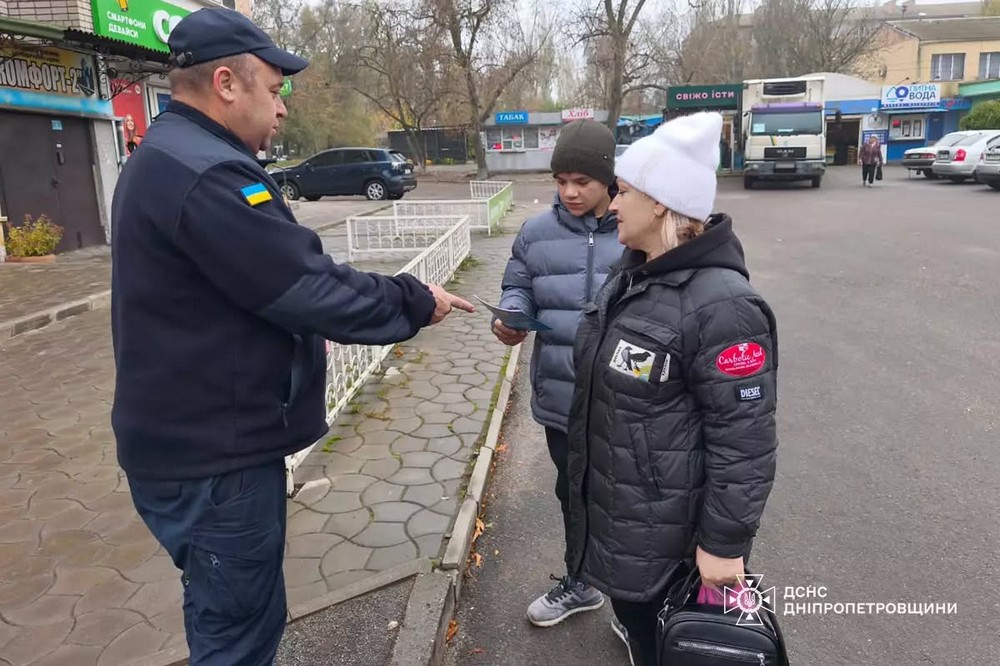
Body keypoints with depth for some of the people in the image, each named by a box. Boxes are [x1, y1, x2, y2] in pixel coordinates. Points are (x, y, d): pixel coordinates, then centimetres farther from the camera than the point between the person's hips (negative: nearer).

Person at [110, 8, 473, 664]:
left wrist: (300, 335, 16)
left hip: (194, 437, 11)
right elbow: (312, 286, -23)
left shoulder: (169, 160, 12)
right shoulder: (206, 175, -24)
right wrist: (415, 301, -10)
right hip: (214, 455, -10)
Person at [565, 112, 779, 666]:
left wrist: (725, 543, -18)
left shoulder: (719, 306, -26)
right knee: (632, 614, 25)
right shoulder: (631, 275, 3)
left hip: (662, 526, -8)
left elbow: (744, 441, -23)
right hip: (608, 503, 8)